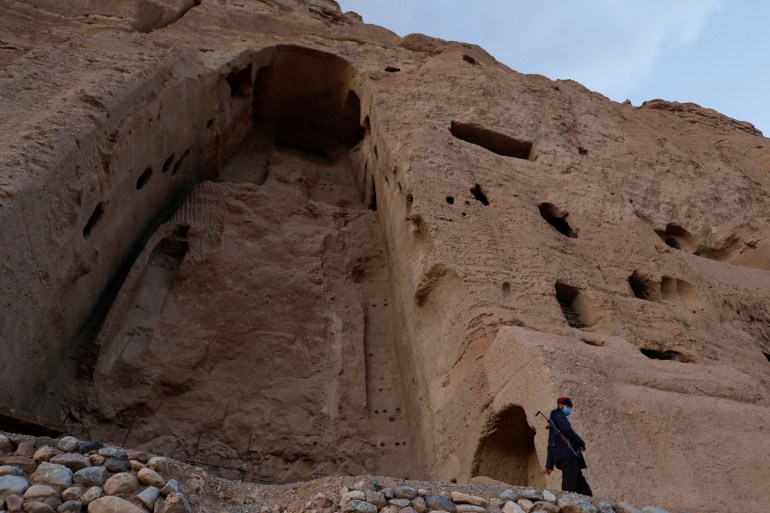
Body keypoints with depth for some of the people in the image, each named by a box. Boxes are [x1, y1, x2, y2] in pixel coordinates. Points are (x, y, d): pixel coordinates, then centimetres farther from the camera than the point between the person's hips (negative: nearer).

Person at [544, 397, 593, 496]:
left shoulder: (554, 424, 32)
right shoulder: (558, 415, 6)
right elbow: (567, 430, -13)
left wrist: (549, 464, 22)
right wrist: (581, 443, 0)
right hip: (567, 454, -9)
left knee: (584, 490, 4)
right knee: (569, 487, -18)